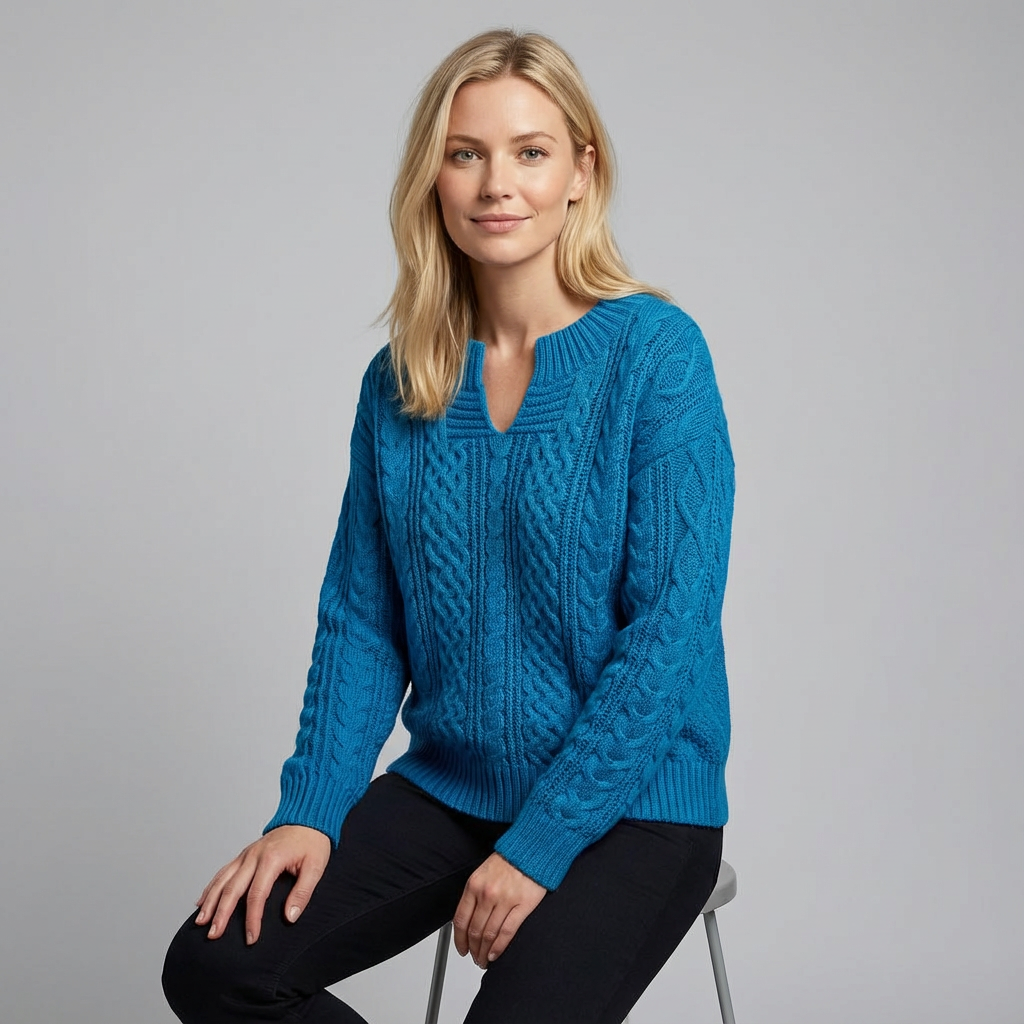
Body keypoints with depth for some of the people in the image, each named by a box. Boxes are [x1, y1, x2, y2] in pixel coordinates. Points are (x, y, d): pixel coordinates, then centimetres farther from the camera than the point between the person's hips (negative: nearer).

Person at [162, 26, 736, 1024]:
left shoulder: (656, 353, -11)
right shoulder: (399, 381, 4)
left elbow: (672, 625, -15)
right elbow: (361, 618, 7)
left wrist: (541, 843, -17)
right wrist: (310, 809, -5)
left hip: (630, 802, -4)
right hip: (448, 787, 5)